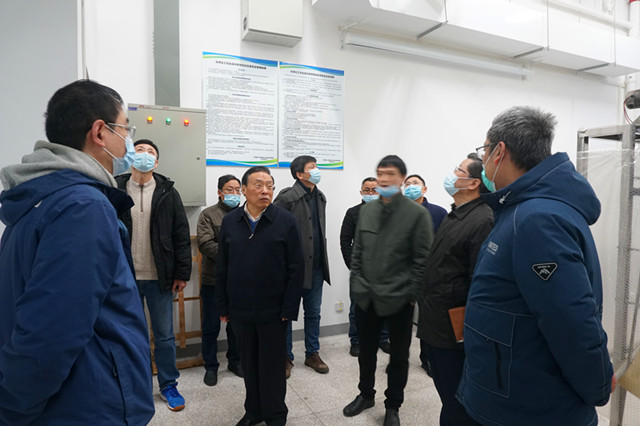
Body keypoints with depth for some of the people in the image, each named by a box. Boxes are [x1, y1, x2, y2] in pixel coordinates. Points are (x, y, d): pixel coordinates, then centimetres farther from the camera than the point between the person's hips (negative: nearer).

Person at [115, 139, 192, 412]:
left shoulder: (168, 193, 1)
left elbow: (181, 235, -1)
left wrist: (182, 273, -4)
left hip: (159, 278, 0)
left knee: (165, 336, 10)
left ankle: (168, 385, 28)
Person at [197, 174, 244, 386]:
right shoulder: (208, 214, -2)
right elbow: (206, 244, -14)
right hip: (214, 280, -3)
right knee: (211, 325, 8)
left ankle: (235, 361, 33)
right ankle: (211, 366, 25)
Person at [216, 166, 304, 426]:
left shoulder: (286, 221, -8)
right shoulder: (229, 221, 2)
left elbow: (296, 269, -8)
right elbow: (222, 268, 5)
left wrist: (289, 309, -11)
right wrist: (223, 306, 4)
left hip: (273, 310, -3)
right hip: (240, 309, 3)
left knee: (272, 365, 12)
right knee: (249, 364, 18)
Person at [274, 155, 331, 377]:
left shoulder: (320, 197, 11)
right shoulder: (287, 197, -12)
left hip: (316, 265, 7)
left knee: (313, 312, 16)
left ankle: (312, 354, 31)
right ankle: (286, 357, 24)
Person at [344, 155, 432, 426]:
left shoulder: (417, 213, -9)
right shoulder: (366, 210, 6)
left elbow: (423, 259, -9)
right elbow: (357, 251, 10)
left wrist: (413, 294, -10)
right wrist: (355, 283, 6)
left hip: (398, 298, -4)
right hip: (365, 296, 4)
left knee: (399, 355, 14)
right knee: (366, 350, 19)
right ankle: (366, 395, 41)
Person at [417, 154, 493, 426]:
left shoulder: (482, 221, -19)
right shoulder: (453, 216, 12)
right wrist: (422, 297, 18)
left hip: (454, 329, -9)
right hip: (434, 325, 9)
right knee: (446, 394, 23)